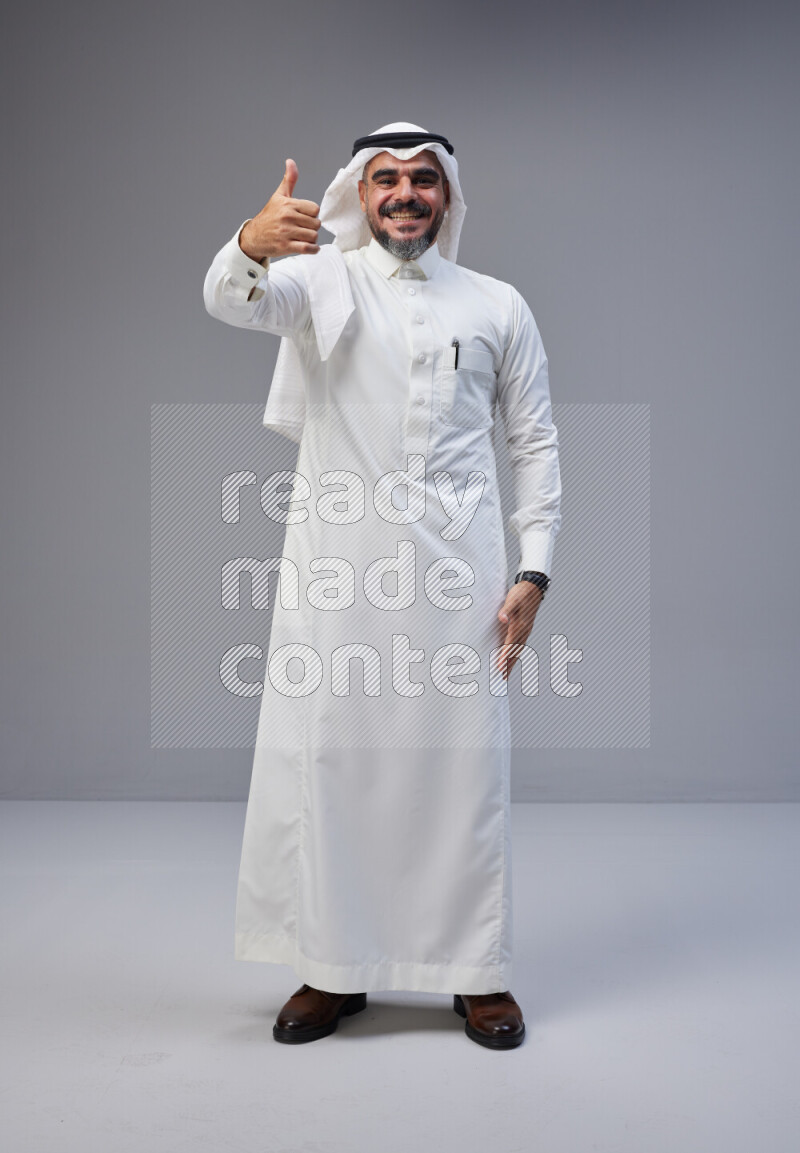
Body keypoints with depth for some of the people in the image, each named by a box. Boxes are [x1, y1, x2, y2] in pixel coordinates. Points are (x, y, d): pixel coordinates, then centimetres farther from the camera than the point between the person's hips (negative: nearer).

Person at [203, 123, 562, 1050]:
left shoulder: (498, 306, 12)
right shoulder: (322, 280, 8)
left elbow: (535, 441, 11)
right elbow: (232, 302, -13)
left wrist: (533, 571, 0)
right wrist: (250, 247, -38)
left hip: (456, 570, 1)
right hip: (335, 567, 0)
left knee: (464, 764, 4)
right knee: (324, 758, 3)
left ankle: (476, 974, 18)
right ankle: (334, 969, 18)